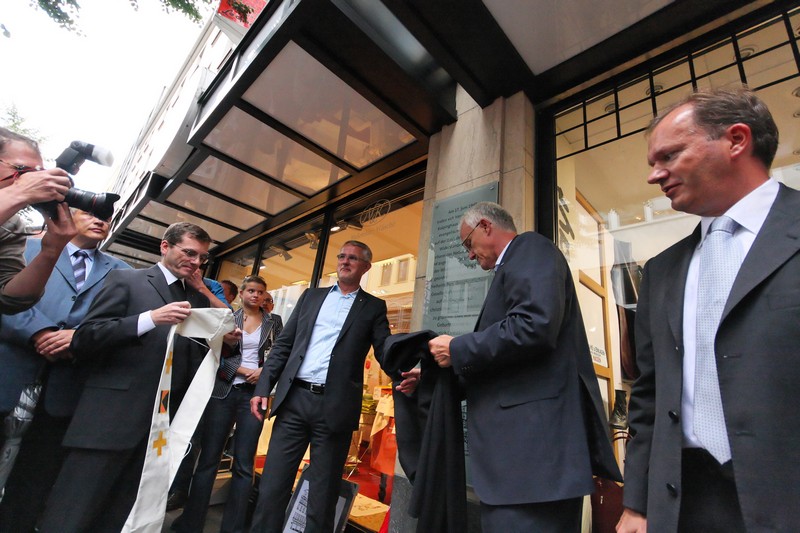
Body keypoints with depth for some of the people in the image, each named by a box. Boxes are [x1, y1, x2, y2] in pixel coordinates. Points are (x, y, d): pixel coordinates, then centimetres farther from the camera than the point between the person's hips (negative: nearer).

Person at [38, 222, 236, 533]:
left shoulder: (198, 300, 14)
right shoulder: (126, 280, 0)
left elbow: (194, 354, 14)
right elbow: (83, 338, -10)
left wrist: (221, 340, -7)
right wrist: (151, 318, -23)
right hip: (112, 416, -4)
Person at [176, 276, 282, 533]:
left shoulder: (274, 323, 8)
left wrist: (263, 371, -13)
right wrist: (244, 371, -11)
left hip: (255, 394, 0)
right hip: (224, 392, 0)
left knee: (243, 464, 3)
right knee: (208, 459, 4)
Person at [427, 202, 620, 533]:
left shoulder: (529, 248, -5)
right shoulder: (516, 263, 23)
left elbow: (534, 326, -24)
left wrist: (457, 350, -12)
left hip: (532, 440, -10)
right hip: (526, 441, 10)